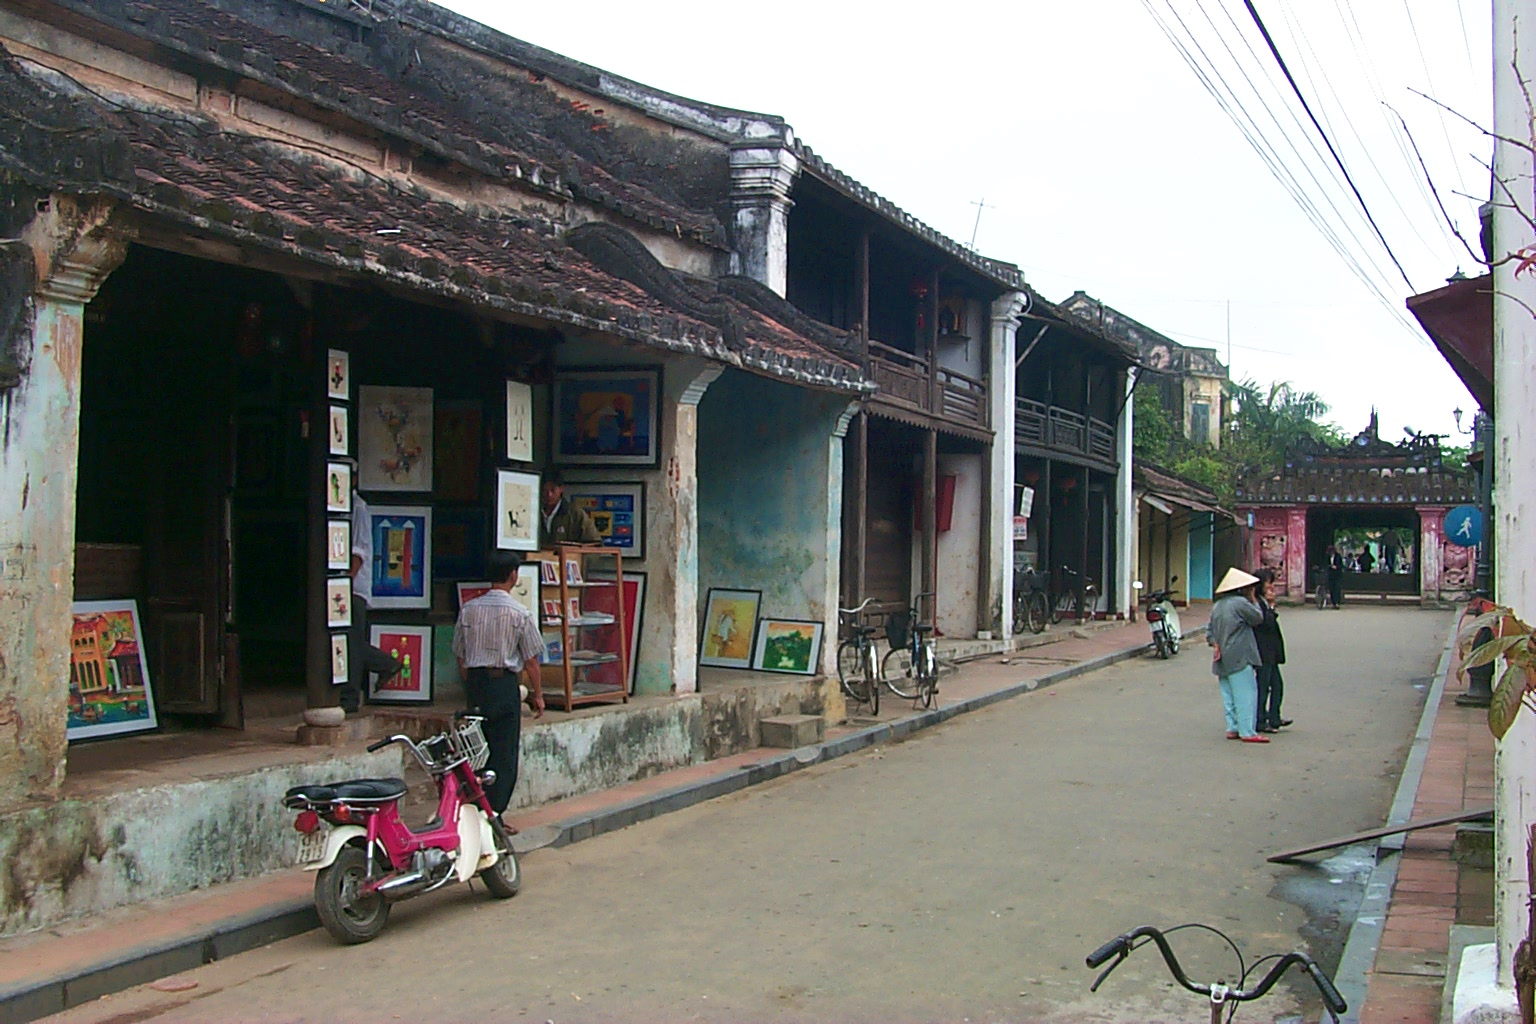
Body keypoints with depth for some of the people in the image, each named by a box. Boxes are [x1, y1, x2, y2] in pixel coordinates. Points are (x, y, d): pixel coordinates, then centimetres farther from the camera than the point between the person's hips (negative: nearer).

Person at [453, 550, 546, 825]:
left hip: (475, 682, 4)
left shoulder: (469, 609, 3)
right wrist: (537, 694, 6)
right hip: (504, 684, -4)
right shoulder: (520, 614, -8)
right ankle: (494, 814, 0)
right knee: (504, 753, 2)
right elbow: (531, 660, -5)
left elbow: (460, 655, 9)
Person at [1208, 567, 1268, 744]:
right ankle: (1247, 732, -8)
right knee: (1245, 693, -6)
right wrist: (1253, 601, 9)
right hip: (1239, 658, -8)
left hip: (1223, 660, 9)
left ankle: (1232, 728, 13)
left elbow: (1210, 631, 14)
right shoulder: (1240, 603, -12)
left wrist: (1214, 644, 2)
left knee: (1229, 694, 11)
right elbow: (1258, 618, -2)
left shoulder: (1217, 605, 14)